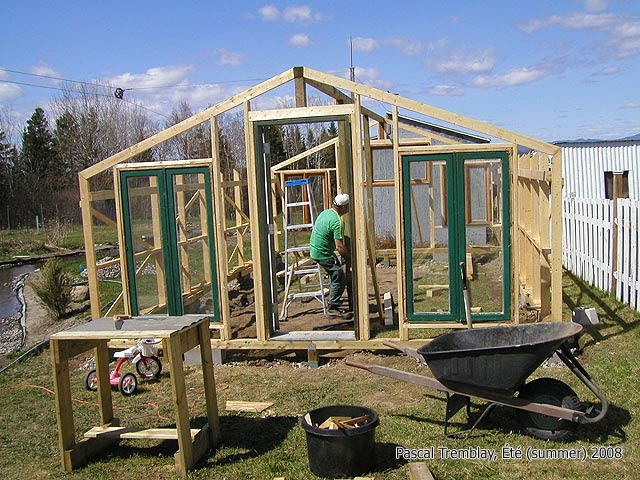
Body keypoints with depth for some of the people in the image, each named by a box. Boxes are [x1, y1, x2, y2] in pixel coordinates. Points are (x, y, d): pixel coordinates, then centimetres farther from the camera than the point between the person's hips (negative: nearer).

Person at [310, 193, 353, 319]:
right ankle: (333, 308, -2)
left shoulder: (326, 212, 9)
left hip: (315, 248, 10)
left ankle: (333, 301, 29)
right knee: (339, 278, -6)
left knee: (335, 276, 21)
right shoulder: (337, 221, -22)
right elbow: (340, 247, -25)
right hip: (323, 254, -10)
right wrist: (349, 260, -13)